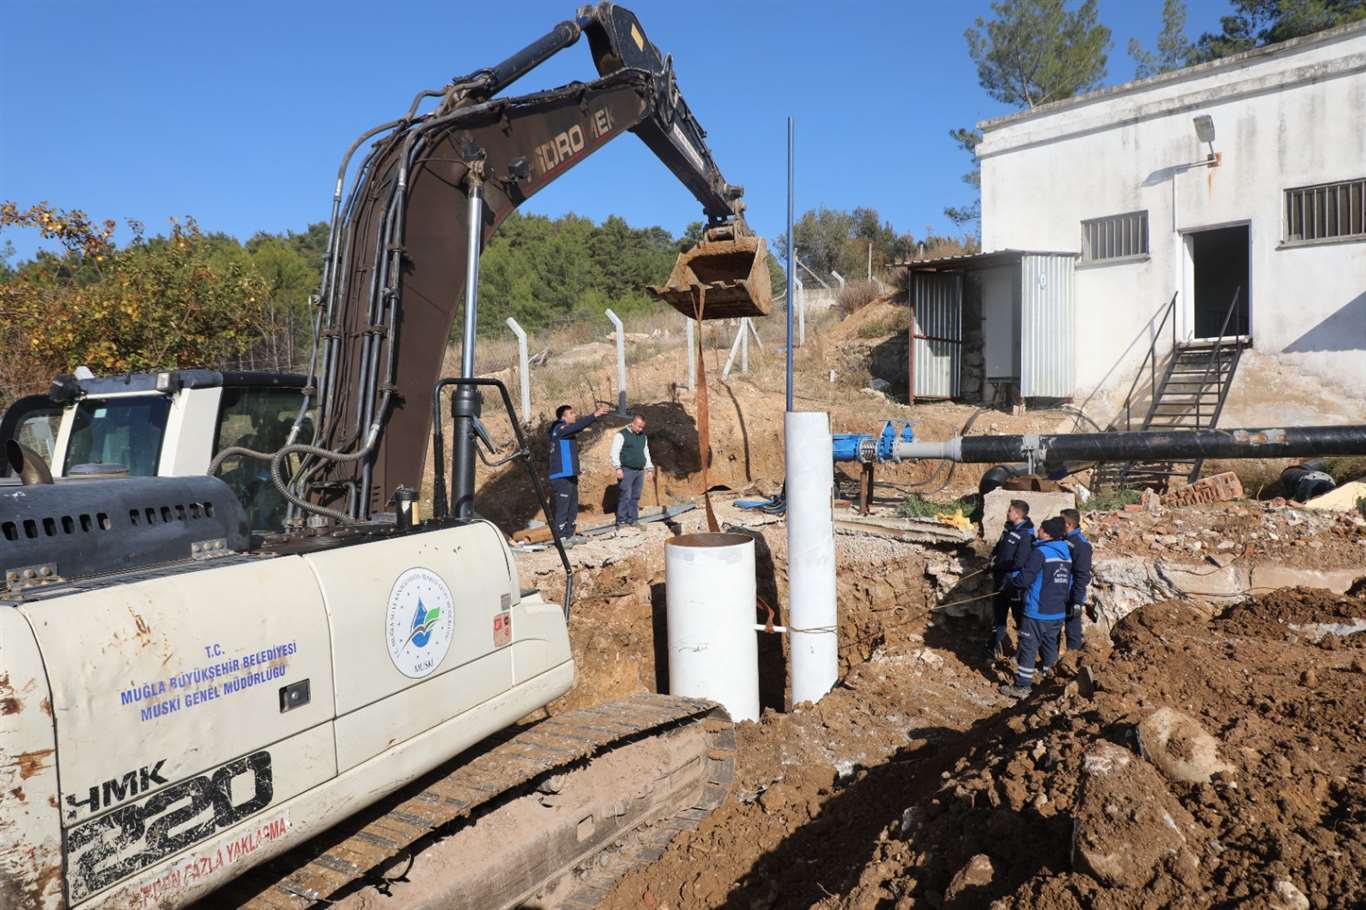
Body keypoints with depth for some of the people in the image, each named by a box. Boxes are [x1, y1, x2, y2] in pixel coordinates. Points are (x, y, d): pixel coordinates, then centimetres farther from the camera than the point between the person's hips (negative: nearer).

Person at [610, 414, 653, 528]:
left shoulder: (643, 436, 17)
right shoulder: (622, 435, -5)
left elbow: (646, 453, 24)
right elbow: (615, 453, -11)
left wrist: (649, 467, 19)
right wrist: (617, 468, -19)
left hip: (640, 471, 7)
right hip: (626, 471, -7)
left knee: (635, 497, 8)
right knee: (625, 497, -8)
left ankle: (632, 520, 14)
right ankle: (621, 521, -4)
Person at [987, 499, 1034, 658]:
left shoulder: (1026, 535, -20)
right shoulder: (1009, 528, 6)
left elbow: (1019, 563, -24)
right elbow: (998, 547, 20)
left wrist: (997, 565, -15)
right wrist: (992, 559, 2)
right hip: (1001, 580, 8)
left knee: (1019, 616, 3)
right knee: (998, 614, 17)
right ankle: (995, 646, 29)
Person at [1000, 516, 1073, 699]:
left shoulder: (1040, 552, -17)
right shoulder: (1066, 553, 7)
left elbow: (1024, 579, -18)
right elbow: (1069, 583, 14)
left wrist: (1011, 582, 1)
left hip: (1038, 613, -7)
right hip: (1058, 613, 7)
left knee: (1028, 648, -1)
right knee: (1050, 646, 18)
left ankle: (1021, 686, 2)